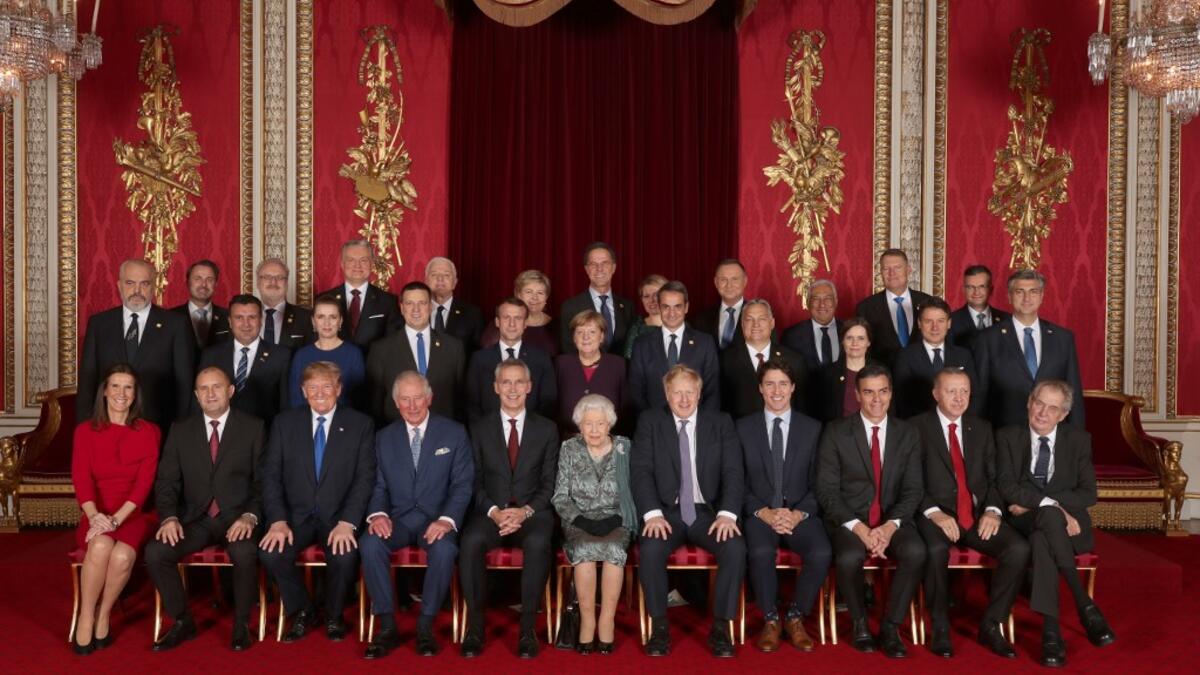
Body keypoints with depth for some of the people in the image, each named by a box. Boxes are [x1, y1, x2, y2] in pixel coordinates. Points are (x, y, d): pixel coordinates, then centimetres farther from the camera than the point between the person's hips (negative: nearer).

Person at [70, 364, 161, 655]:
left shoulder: (149, 431, 5)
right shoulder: (85, 431, 8)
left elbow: (145, 481, -5)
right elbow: (81, 478, -5)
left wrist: (116, 518, -19)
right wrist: (94, 515, -24)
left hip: (134, 515, -1)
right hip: (97, 516, 1)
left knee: (123, 555, -32)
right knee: (101, 546, -33)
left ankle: (104, 616, -8)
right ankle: (86, 618, -14)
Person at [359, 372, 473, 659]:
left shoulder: (454, 433, 3)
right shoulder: (384, 437, 11)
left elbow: (462, 484, -3)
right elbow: (378, 485, 8)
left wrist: (447, 520, -20)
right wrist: (377, 513, -15)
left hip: (436, 518, -2)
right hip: (397, 518, 2)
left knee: (444, 549, -34)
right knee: (369, 543, -29)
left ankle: (425, 625, -15)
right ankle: (387, 626, -16)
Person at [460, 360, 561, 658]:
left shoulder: (547, 429, 8)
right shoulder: (479, 428, 9)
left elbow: (549, 484, 4)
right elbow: (474, 481, 5)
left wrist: (525, 511, -13)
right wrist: (494, 511, -13)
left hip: (532, 512, 0)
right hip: (490, 511, 1)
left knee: (538, 543, -35)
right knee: (471, 541, -32)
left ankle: (527, 628, -22)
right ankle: (475, 625, -17)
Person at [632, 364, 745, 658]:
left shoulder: (721, 423, 6)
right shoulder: (649, 421, 4)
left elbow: (734, 472, -1)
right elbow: (641, 471, -4)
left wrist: (727, 513, -17)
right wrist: (653, 513, -19)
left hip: (708, 512, 1)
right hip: (667, 512, -1)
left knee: (736, 548, -28)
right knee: (650, 549, -31)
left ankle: (720, 627, -11)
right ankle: (659, 626, -11)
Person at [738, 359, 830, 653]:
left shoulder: (812, 428, 8)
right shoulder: (743, 428, 6)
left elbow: (817, 484, 6)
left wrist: (798, 514, -11)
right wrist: (764, 512, -12)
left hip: (800, 513, 1)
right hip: (759, 513, -1)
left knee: (822, 553, -29)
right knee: (761, 552, -33)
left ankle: (795, 618, -4)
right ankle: (771, 620, -7)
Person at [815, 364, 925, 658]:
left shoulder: (907, 434, 6)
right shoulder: (836, 432, -2)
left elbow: (913, 490, 2)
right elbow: (826, 491, -6)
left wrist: (890, 526, -15)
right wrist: (858, 527, -19)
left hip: (892, 519, 2)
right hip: (848, 519, -2)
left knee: (916, 552, -29)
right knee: (849, 558, -33)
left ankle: (890, 626, -8)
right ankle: (859, 622, -1)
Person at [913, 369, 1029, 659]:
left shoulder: (982, 429, 16)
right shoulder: (917, 427, 1)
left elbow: (994, 478, 12)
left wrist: (993, 510, -8)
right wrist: (934, 512, -19)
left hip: (978, 515, 4)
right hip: (936, 515, -4)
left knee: (1019, 549, -22)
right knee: (936, 549, -36)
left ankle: (991, 625, -5)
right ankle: (940, 627, -12)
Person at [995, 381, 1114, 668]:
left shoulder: (1079, 439, 6)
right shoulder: (1008, 437, 4)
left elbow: (1088, 493, -2)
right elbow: (1006, 487, -8)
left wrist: (1032, 504, -12)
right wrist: (1050, 505, -23)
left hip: (1068, 525, 0)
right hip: (1024, 524, 0)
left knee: (1041, 539, -37)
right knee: (1050, 516, -38)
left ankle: (1051, 629, -33)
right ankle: (1084, 604, -32)